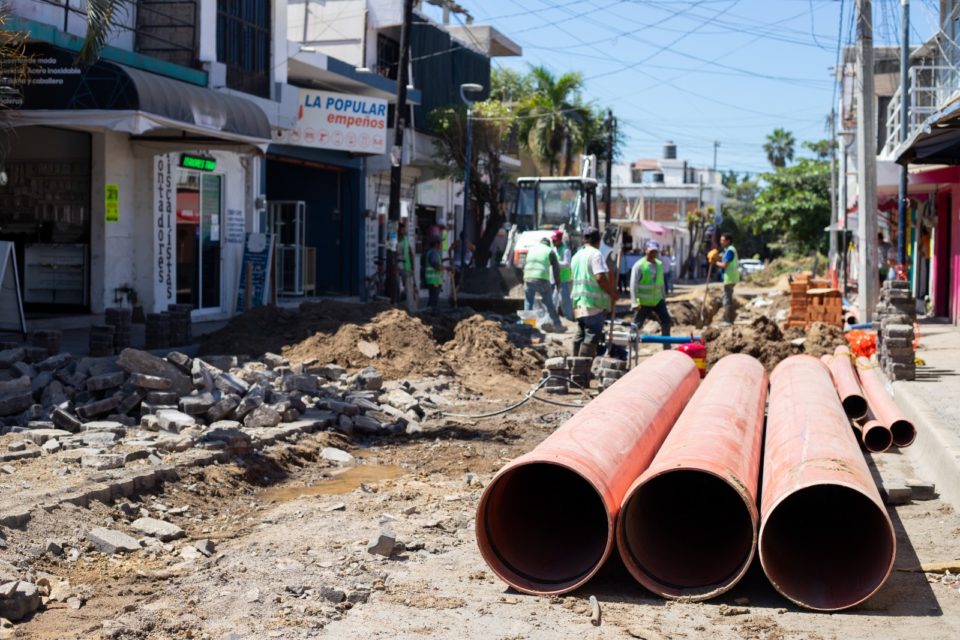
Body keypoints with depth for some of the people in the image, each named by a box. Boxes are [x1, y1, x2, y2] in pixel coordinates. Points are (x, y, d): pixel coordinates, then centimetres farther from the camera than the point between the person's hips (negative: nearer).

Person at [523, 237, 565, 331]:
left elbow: (524, 264, 19)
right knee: (549, 304, 8)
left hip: (528, 278, 2)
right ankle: (557, 325, 13)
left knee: (528, 303, 13)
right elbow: (556, 268, 8)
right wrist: (558, 283, 16)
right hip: (542, 280, -2)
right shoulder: (550, 251, 8)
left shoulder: (530, 249, 18)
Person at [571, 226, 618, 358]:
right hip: (594, 303, -8)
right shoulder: (596, 254, -10)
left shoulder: (577, 256, 16)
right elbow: (600, 277, -21)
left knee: (580, 336, 14)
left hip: (579, 302, 9)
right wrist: (612, 293, -10)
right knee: (592, 336, -8)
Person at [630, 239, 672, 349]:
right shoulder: (639, 266, -11)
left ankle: (667, 348, 18)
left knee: (666, 322, 6)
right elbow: (633, 285, -15)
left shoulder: (659, 264, 9)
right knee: (636, 326, -1)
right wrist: (635, 302, -21)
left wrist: (664, 297, 18)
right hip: (643, 302, -6)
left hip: (657, 300, 6)